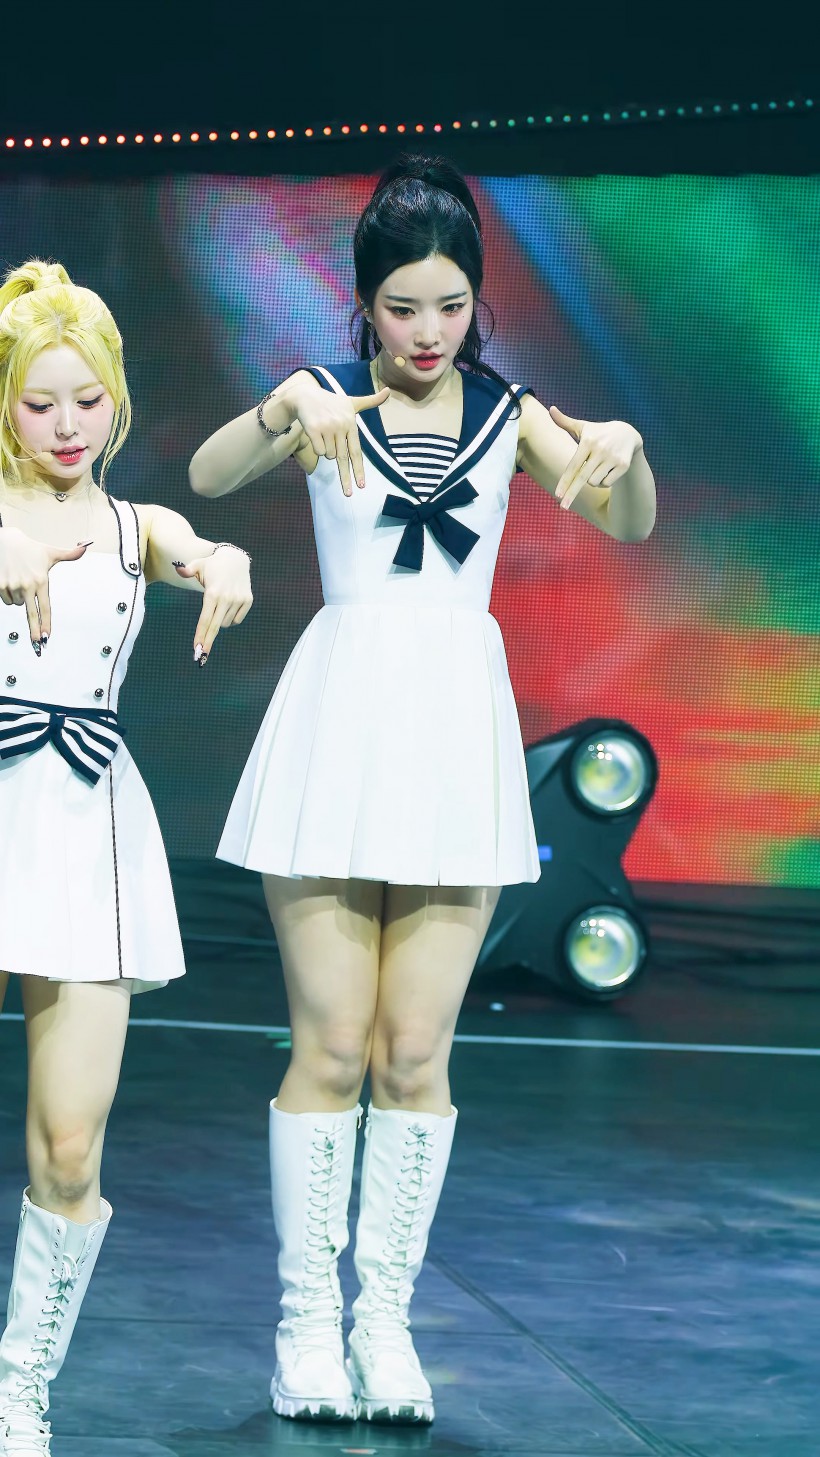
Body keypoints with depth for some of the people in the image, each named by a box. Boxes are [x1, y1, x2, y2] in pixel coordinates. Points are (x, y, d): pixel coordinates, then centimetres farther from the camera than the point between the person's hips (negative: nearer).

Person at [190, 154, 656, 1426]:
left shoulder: (510, 416, 9)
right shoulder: (328, 405, 4)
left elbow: (629, 525, -1)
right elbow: (209, 476, -13)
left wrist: (624, 450, -23)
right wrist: (289, 411, -33)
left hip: (459, 727, 2)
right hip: (341, 721, -2)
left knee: (417, 1049, 2)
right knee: (332, 1043, -2)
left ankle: (385, 1314, 10)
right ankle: (308, 1318, 6)